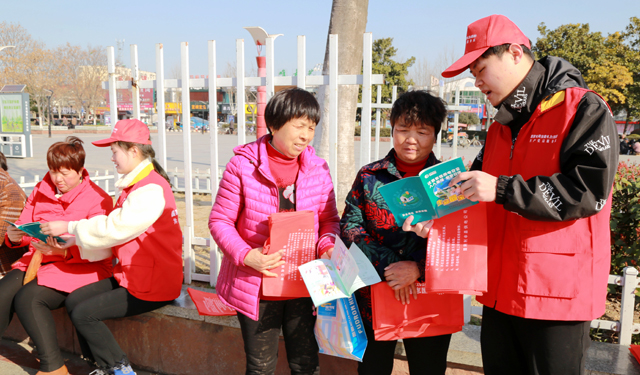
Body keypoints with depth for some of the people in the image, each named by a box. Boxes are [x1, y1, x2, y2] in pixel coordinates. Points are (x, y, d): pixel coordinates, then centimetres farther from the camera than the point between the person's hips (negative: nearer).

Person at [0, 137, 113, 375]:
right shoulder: (40, 191, 12)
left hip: (78, 267, -6)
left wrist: (61, 250, -28)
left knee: (28, 297, -26)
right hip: (38, 259, 6)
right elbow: (25, 226, 15)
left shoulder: (98, 199, -8)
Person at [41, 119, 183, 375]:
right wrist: (74, 239, 1)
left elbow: (113, 228, -23)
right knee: (74, 301, 6)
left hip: (151, 287, -10)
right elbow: (115, 226, 10)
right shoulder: (135, 184, 11)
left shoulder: (151, 190, -22)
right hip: (131, 276, 10)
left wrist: (69, 227, -11)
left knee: (83, 314, -10)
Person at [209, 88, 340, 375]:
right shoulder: (243, 165, -10)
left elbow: (329, 218, 8)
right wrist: (245, 256, -21)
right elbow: (220, 220, -6)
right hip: (256, 285, -2)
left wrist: (327, 245, -13)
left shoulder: (317, 169, 0)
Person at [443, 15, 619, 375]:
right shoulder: (502, 126, 15)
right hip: (501, 291, 7)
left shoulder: (584, 109, -8)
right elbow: (478, 196, 20)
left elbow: (589, 191, -20)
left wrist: (502, 189, -23)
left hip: (559, 293, -7)